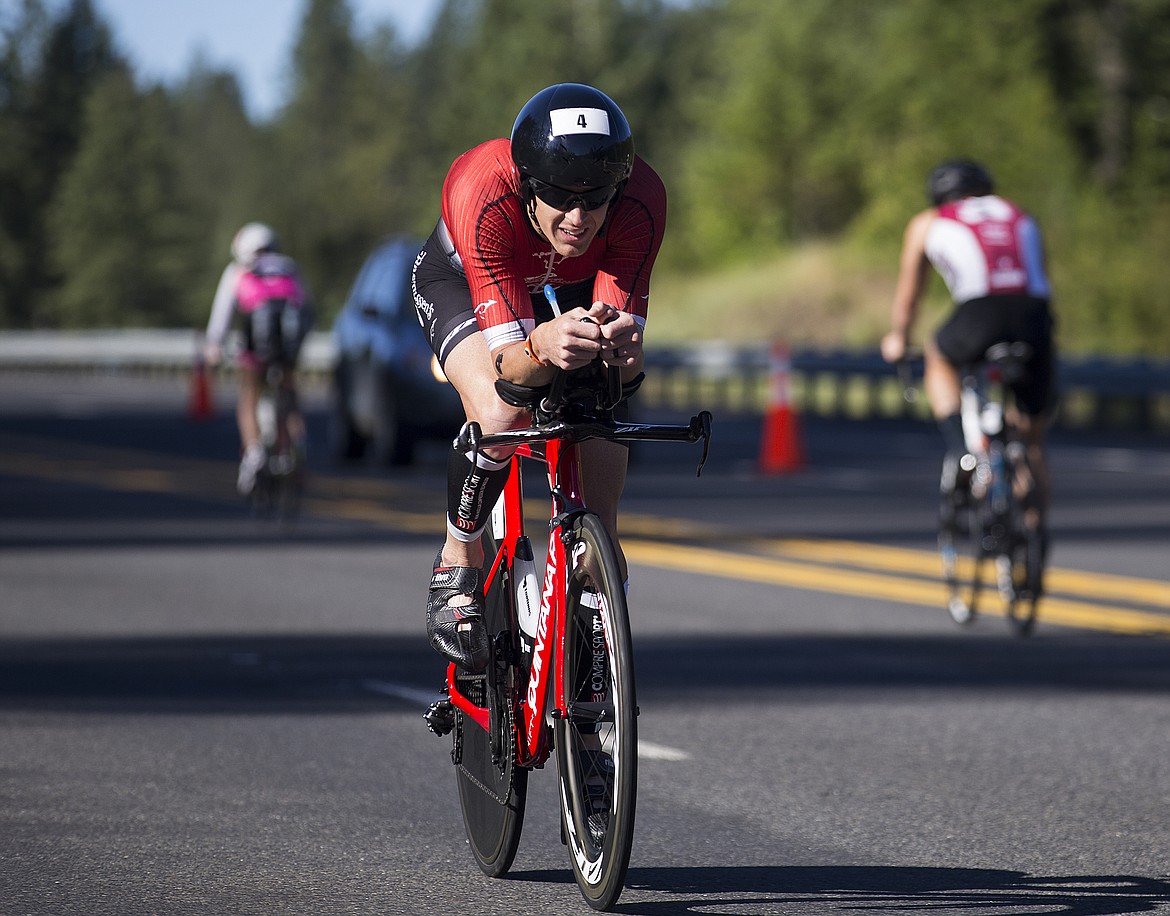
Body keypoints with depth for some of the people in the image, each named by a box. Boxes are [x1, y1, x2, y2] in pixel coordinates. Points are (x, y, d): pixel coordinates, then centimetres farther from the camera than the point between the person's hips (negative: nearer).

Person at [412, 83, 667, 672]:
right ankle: (458, 562, -7)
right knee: (499, 417, -34)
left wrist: (621, 346, -60)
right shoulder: (482, 194, -43)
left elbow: (623, 341, -36)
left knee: (598, 528, -8)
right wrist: (542, 348, -67)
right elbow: (508, 364, -45)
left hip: (575, 293, 2)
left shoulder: (640, 199, -37)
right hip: (462, 280, -2)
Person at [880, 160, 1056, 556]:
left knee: (940, 360, 33)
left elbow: (908, 296, 35)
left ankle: (958, 448, 13)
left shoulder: (928, 224, 25)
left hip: (980, 316, -3)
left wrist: (898, 340, 53)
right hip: (1035, 320, 3)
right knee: (1032, 441, 20)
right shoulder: (1021, 218, 33)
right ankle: (1037, 534, 19)